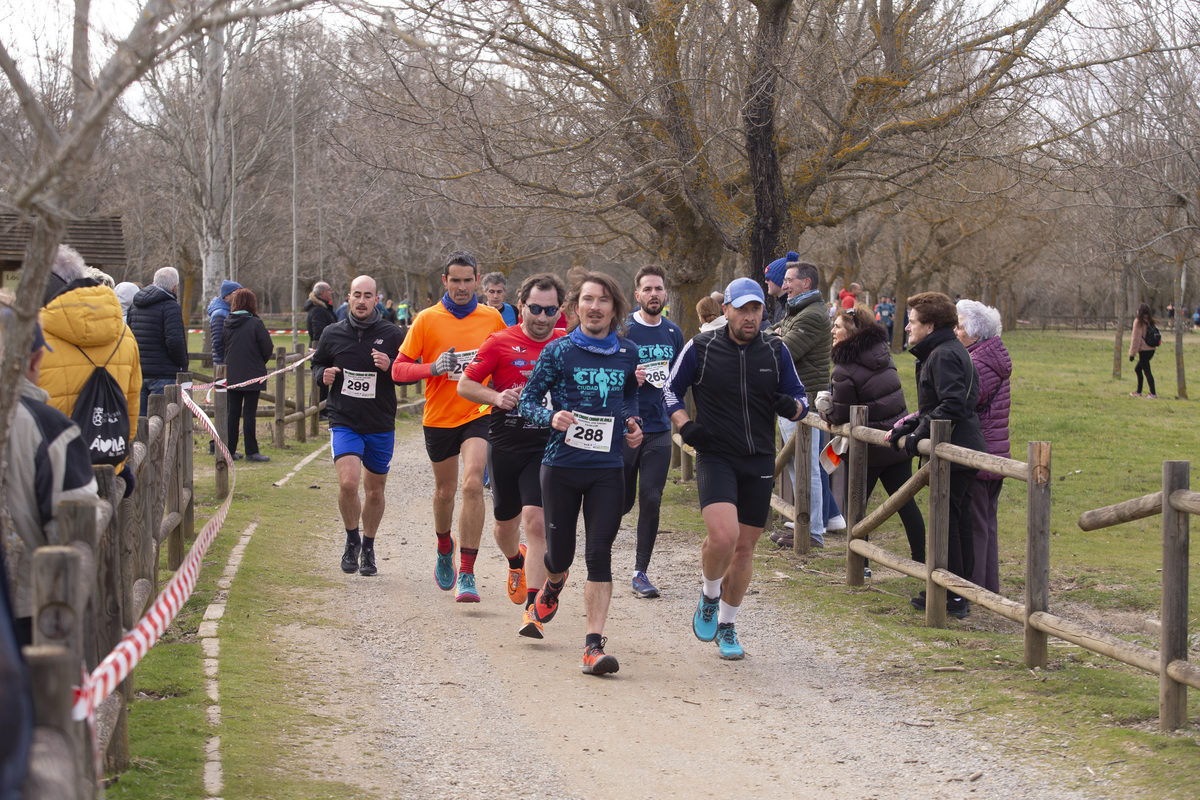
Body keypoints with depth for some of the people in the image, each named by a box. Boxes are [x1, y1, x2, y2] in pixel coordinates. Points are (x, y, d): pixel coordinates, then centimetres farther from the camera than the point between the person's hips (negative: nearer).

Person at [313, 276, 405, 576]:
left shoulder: (391, 335, -2)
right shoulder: (332, 334, 2)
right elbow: (317, 364, 18)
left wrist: (390, 367, -17)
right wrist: (324, 374, -5)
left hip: (381, 426, 1)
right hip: (344, 423, -1)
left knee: (375, 491, 10)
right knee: (348, 482, -19)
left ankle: (368, 547, 31)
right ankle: (352, 539, 5)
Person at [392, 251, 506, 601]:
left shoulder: (492, 317, 2)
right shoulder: (427, 319, -3)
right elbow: (398, 369, -4)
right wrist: (433, 368, -20)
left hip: (478, 414, -1)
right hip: (439, 417, 1)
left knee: (472, 484, -20)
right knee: (445, 491, 14)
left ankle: (466, 574, -18)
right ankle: (444, 548, 46)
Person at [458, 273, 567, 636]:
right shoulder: (500, 343, -2)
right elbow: (465, 385, 1)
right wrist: (497, 397, -16)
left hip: (547, 446, -1)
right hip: (504, 443, 1)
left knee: (535, 520, -16)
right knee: (505, 524, 14)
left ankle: (533, 609, -15)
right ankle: (516, 562, 50)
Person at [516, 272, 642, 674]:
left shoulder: (628, 353, 5)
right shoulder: (558, 351, -4)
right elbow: (527, 399, -1)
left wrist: (632, 424, 5)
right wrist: (551, 418, -20)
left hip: (607, 468, 1)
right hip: (562, 464, -1)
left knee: (599, 554, -8)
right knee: (560, 552, 7)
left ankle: (594, 645, -9)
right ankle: (553, 583, 46)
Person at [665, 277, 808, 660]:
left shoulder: (776, 351, 5)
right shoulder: (700, 348, -2)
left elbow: (801, 398, 12)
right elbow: (670, 390, 9)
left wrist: (791, 406, -12)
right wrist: (685, 425, -8)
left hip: (759, 462, 3)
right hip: (715, 457, -3)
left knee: (744, 548, 6)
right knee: (723, 536, -23)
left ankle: (727, 626, 25)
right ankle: (709, 597, 7)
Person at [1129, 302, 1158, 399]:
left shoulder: (1138, 322, -9)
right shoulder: (1149, 321, 11)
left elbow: (1136, 338, -10)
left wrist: (1132, 353, -7)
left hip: (1143, 350, -8)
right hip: (1151, 350, 8)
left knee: (1147, 371, -7)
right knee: (1138, 369, 19)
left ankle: (1153, 393, -12)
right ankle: (1139, 392, 23)